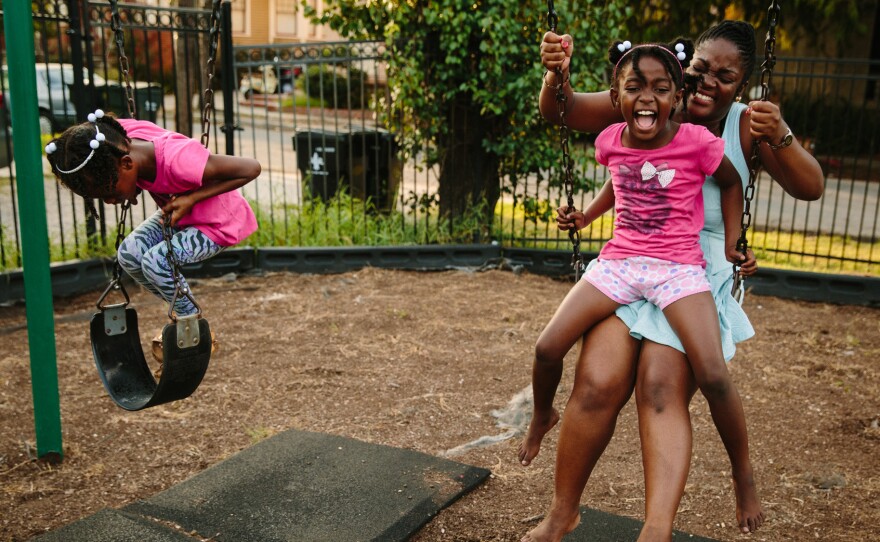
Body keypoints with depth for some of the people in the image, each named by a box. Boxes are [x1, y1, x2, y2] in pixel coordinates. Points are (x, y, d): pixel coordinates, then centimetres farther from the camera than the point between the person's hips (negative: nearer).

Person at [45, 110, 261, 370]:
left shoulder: (177, 162, -39)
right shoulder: (123, 138, -19)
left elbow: (251, 168, -32)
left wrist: (191, 198, -30)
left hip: (218, 223, -7)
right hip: (179, 213, 8)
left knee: (155, 261, -24)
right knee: (129, 254, -10)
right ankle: (183, 313, 12)